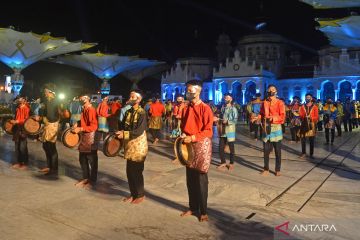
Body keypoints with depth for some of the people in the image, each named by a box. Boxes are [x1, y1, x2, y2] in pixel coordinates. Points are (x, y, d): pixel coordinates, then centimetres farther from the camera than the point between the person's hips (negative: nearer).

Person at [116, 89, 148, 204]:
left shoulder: (142, 113, -15)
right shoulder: (128, 111, 9)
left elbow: (139, 131, -22)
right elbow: (123, 125, 11)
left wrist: (124, 134, -24)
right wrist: (120, 132, -9)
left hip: (138, 146, -7)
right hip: (129, 145, 7)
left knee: (137, 171, 1)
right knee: (129, 171, 12)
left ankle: (140, 195, 17)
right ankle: (133, 194, 26)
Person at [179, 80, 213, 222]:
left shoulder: (205, 109, -11)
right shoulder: (186, 109, 9)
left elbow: (208, 131, -14)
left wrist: (192, 138, -21)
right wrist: (183, 135, -2)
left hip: (201, 146, -6)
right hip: (188, 146, 6)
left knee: (201, 180, 1)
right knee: (190, 179, 12)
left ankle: (203, 211, 12)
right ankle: (193, 208, 25)